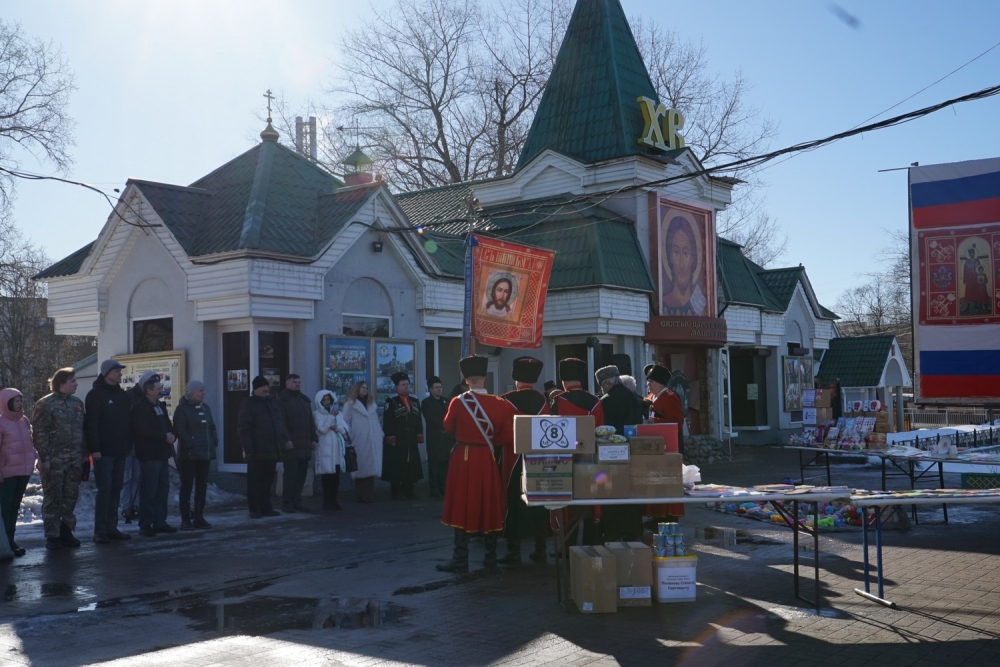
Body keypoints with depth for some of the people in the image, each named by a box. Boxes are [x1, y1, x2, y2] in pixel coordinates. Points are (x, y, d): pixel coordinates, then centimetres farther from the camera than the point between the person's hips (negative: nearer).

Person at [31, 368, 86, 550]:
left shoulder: (78, 403, 13)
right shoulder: (45, 404, -7)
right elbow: (39, 433, -11)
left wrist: (83, 455, 11)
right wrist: (44, 458, -16)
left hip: (74, 460, 6)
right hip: (54, 460, -6)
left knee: (70, 497, 9)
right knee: (53, 498, 1)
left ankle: (66, 531, 19)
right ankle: (52, 535, 7)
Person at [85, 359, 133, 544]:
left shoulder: (122, 395, 15)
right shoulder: (96, 394, -7)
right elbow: (91, 423, -13)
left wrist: (128, 444, 10)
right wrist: (94, 448, -18)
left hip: (120, 452, 7)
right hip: (103, 452, -7)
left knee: (116, 489, 8)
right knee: (104, 489, -7)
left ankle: (112, 527, 14)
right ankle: (100, 530, -1)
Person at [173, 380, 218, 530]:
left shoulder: (205, 407, 15)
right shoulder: (182, 409, -7)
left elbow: (212, 426, 19)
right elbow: (179, 430, -17)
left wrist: (214, 442, 5)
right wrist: (191, 444, -20)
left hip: (205, 454, 7)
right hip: (189, 455, -7)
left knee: (202, 486, 10)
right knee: (187, 487, -4)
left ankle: (199, 517, 17)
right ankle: (186, 519, 0)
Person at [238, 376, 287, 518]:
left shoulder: (272, 403, 17)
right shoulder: (248, 405, -5)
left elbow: (281, 423, 21)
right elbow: (243, 428, -11)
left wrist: (283, 441, 12)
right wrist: (249, 448, -17)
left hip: (272, 451, 7)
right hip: (257, 452, -6)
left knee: (267, 481, 11)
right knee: (255, 481, -1)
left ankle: (266, 508, 17)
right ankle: (254, 509, 4)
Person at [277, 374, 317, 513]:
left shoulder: (305, 400, 21)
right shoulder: (282, 400, -2)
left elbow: (310, 421, 21)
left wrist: (313, 438, 13)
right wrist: (286, 439, -18)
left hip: (304, 444, 7)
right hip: (291, 444, -7)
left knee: (301, 474, 6)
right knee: (290, 474, -6)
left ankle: (296, 501, 12)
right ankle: (287, 502, 1)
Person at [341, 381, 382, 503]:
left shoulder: (372, 402, 21)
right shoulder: (350, 404, 4)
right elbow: (346, 422, 0)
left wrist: (381, 433, 10)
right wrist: (350, 437, -8)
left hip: (373, 441, 5)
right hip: (359, 441, -5)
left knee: (371, 467, 1)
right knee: (361, 468, -4)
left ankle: (369, 495, 4)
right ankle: (360, 495, 1)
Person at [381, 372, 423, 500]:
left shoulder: (414, 401, 14)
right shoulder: (391, 401, -5)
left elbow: (418, 420, 14)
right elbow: (387, 422, -11)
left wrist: (419, 435, 6)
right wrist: (390, 437, -17)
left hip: (411, 440, 6)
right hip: (397, 440, -6)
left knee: (411, 465, 9)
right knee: (396, 466, -3)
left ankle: (408, 489, 18)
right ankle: (396, 492, 2)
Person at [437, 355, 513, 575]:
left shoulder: (458, 402, -11)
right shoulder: (499, 404, -5)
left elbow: (448, 428, 5)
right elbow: (506, 436, -2)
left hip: (463, 458, -2)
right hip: (487, 459, 2)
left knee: (462, 507, 4)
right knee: (490, 508, 9)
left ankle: (460, 560, 6)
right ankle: (491, 560, 13)